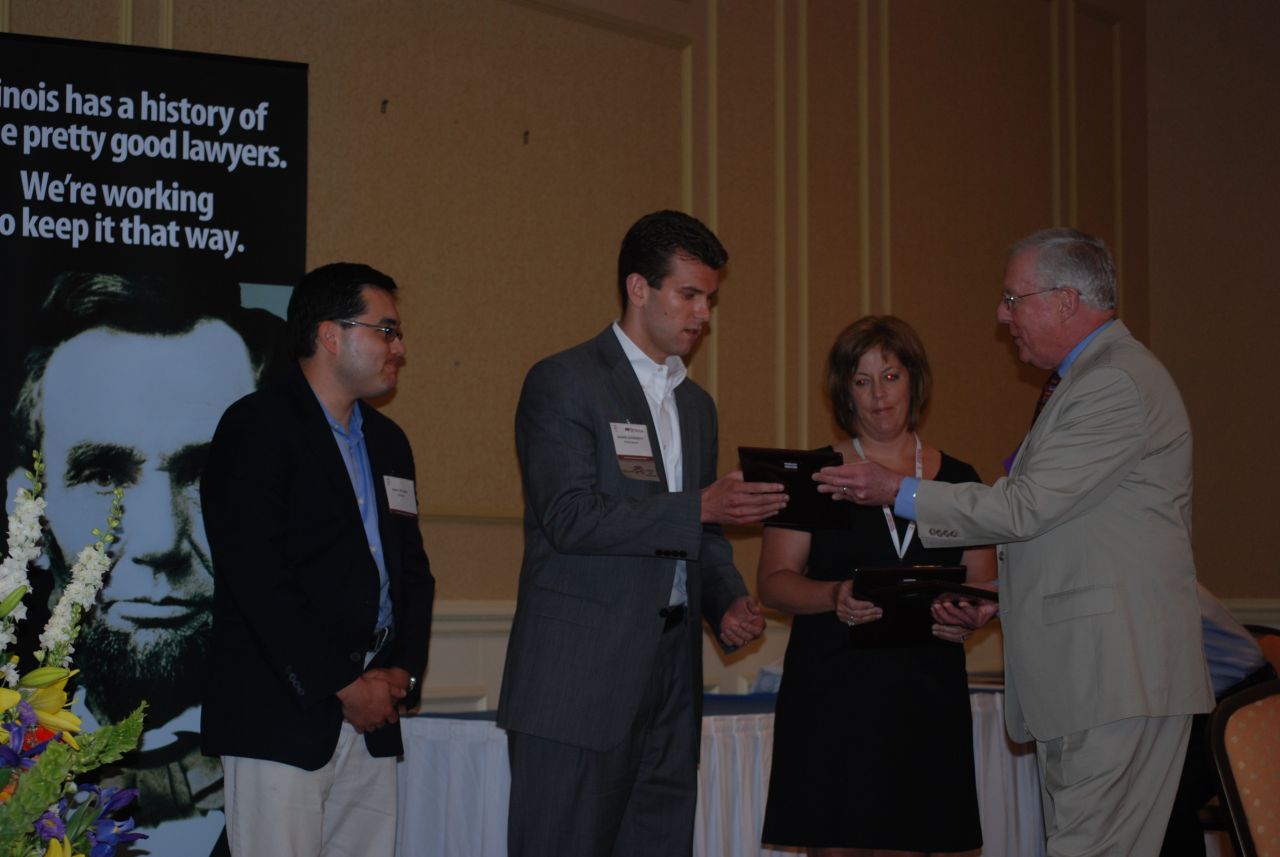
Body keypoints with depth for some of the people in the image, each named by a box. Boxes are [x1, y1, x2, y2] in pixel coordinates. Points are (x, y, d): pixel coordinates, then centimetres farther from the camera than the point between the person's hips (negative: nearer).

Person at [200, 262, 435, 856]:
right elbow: (256, 577, -14)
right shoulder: (257, 427, -5)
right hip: (281, 715, -7)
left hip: (371, 715, 7)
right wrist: (341, 685, -13)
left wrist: (403, 669, 2)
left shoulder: (387, 441, 20)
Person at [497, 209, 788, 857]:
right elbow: (569, 519, -15)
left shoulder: (695, 404, 20)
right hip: (581, 679, -7)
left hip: (670, 678, 7)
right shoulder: (563, 383, -4)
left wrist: (728, 599, 3)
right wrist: (700, 507, -17)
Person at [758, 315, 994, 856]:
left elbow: (984, 583, 13)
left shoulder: (958, 481, 12)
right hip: (832, 693, -2)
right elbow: (773, 581, 1)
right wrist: (834, 597, -18)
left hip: (927, 695, 2)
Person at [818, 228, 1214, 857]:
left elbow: (1025, 507, -16)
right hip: (1071, 679, 11)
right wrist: (995, 598, 14)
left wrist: (898, 492, -8)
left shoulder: (1119, 384, -13)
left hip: (1117, 681, -11)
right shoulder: (1084, 380, 22)